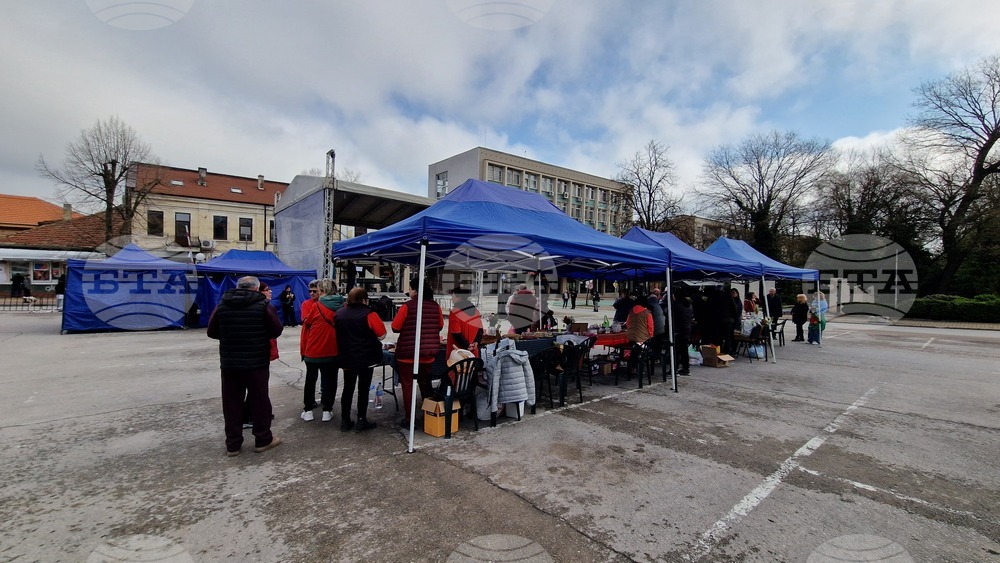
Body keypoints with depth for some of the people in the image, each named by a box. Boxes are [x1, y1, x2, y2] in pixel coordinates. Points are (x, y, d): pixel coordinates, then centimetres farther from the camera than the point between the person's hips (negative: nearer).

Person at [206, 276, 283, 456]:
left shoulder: (222, 305, 2)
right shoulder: (263, 305, -9)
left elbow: (212, 332, 10)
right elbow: (276, 331, -5)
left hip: (229, 363, 3)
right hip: (257, 363, -3)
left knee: (231, 404, 11)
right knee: (260, 401, 8)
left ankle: (232, 444, 19)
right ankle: (263, 440, 18)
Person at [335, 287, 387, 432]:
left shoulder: (339, 314, 4)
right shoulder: (368, 313, -15)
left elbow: (338, 335, 15)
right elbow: (381, 334, -12)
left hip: (347, 358, 5)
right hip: (366, 357, -5)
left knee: (348, 388, 14)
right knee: (363, 389, 4)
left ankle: (345, 421, 19)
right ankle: (361, 421, 10)